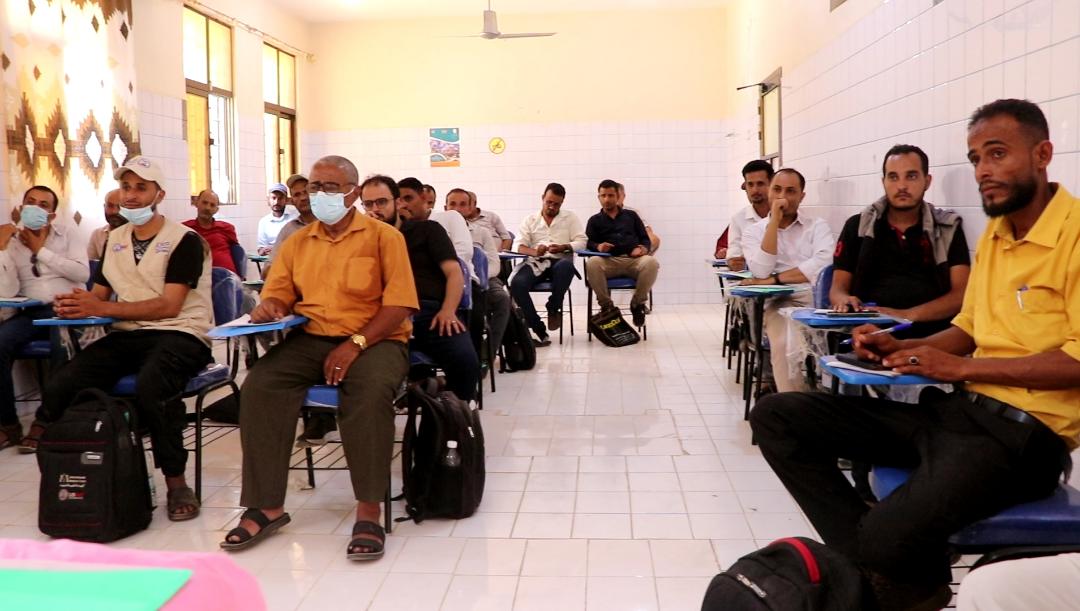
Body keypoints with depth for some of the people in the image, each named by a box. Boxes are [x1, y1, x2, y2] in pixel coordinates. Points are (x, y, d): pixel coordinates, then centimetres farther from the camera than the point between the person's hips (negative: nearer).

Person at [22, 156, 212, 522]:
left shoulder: (184, 240, -3)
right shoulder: (115, 239, 19)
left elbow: (168, 305, -14)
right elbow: (99, 294, 18)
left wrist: (102, 308, -21)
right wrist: (75, 305, -7)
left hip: (179, 334, -6)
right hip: (128, 335, 6)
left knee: (151, 385, -38)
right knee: (62, 386, -22)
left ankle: (176, 482, -22)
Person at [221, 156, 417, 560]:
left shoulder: (384, 237, 2)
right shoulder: (297, 243, 17)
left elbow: (399, 305, -7)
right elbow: (277, 295, 14)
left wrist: (356, 343, -19)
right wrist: (268, 309, -12)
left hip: (374, 339, -4)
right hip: (309, 339, 4)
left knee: (370, 391, -36)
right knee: (259, 385, -23)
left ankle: (368, 512, -27)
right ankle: (267, 506, -15)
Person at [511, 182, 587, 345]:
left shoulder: (570, 217, 15)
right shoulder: (530, 219, 18)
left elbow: (581, 241, 4)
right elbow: (520, 246, 7)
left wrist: (563, 247, -15)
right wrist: (534, 252, -16)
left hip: (560, 261, -1)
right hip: (536, 262, 2)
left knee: (565, 266, -41)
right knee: (517, 283, -31)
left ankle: (553, 308, -17)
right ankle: (538, 329, -24)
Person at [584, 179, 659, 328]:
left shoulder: (631, 215, 27)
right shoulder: (595, 220, 24)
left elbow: (646, 239, 20)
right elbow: (588, 243, 9)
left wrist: (643, 248, -5)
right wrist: (598, 246, -15)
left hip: (634, 260, 1)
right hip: (609, 261, -1)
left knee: (651, 262, -35)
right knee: (592, 263, -36)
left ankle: (638, 304, -13)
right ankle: (606, 305, -19)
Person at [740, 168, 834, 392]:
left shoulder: (817, 226, 15)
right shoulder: (753, 231, 16)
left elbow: (823, 265, -6)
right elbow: (761, 271, -4)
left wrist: (774, 279, -7)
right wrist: (774, 221, -2)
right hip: (777, 303, 0)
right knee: (785, 344, -33)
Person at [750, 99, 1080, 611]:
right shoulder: (993, 233, 16)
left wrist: (961, 367, -14)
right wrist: (899, 349, 6)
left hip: (1024, 428, -8)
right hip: (956, 409, 9)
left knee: (890, 536, -36)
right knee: (776, 417, -4)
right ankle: (878, 570, -9)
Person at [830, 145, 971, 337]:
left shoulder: (948, 228, 13)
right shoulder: (856, 227, 16)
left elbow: (961, 294, 3)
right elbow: (838, 288, 14)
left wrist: (907, 315, -15)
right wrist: (844, 301, -12)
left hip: (929, 335, 0)